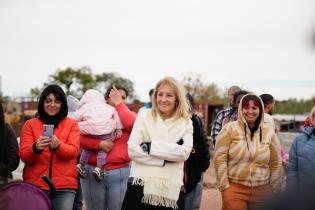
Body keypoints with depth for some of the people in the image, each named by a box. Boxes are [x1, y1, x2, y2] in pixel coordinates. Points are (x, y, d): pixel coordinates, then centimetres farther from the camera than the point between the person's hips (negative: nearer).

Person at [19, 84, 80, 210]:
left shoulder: (72, 124, 8)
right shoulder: (30, 124, 7)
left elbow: (74, 151, -5)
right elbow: (24, 156, -2)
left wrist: (57, 146, -26)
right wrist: (36, 148, -24)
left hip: (64, 186, 0)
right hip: (35, 185, 0)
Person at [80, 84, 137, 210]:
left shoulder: (129, 115, 9)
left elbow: (133, 124, -15)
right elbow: (80, 138, -2)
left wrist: (118, 103, -6)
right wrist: (100, 144, -16)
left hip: (120, 173, -1)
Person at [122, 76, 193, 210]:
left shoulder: (185, 123, 7)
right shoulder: (144, 117, 5)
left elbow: (184, 152, -10)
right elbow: (132, 150, -6)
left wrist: (150, 146, -12)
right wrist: (164, 160, -12)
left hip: (171, 190, 1)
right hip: (141, 186, -1)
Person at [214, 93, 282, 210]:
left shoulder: (269, 133, 6)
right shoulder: (230, 129, -3)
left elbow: (275, 164, 10)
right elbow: (220, 158, -6)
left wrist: (274, 192, 10)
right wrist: (224, 187, -9)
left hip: (262, 191, 3)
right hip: (234, 189, -3)